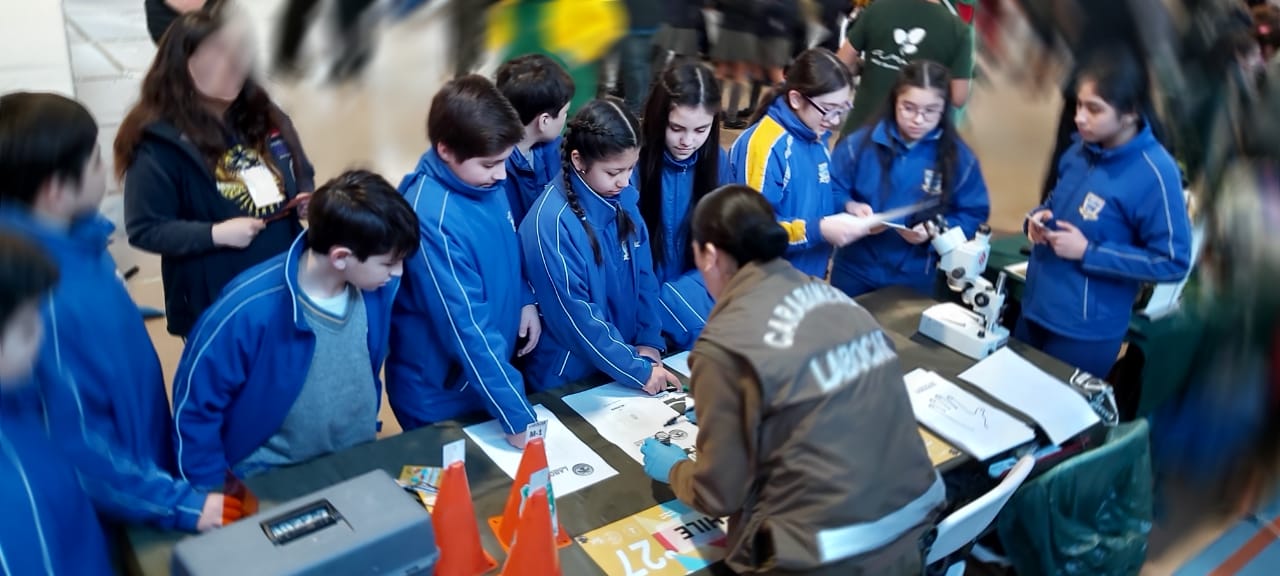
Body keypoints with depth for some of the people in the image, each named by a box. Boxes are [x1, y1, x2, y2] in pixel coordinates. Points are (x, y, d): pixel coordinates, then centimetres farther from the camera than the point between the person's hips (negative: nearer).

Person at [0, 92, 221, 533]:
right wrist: (179, 506, -23)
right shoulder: (41, 294, -34)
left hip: (144, 452, 8)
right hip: (121, 511, -8)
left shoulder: (76, 236, -7)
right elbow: (77, 443, -28)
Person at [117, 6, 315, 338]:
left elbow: (302, 177, 20)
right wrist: (216, 234, -24)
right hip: (215, 305, -6)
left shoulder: (264, 118, 6)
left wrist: (308, 200, -3)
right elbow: (144, 230, -13)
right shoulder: (160, 143, -14)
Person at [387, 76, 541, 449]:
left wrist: (525, 299, 1)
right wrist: (517, 419, -30)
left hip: (490, 376, 8)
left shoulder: (483, 180, -6)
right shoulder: (433, 219, -32)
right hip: (441, 397, -8)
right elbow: (468, 329, -32)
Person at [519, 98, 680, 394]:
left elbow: (644, 275, 7)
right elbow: (575, 316, -19)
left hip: (625, 359, 4)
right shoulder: (552, 221, -21)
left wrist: (649, 343, -3)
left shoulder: (623, 198, -1)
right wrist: (638, 370, -16)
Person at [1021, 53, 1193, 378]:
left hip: (1086, 330, -7)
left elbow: (1173, 262, -19)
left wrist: (1088, 252, -22)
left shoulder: (1154, 174, -22)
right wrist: (1038, 218, -5)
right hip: (1035, 307, 7)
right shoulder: (1082, 149, 0)